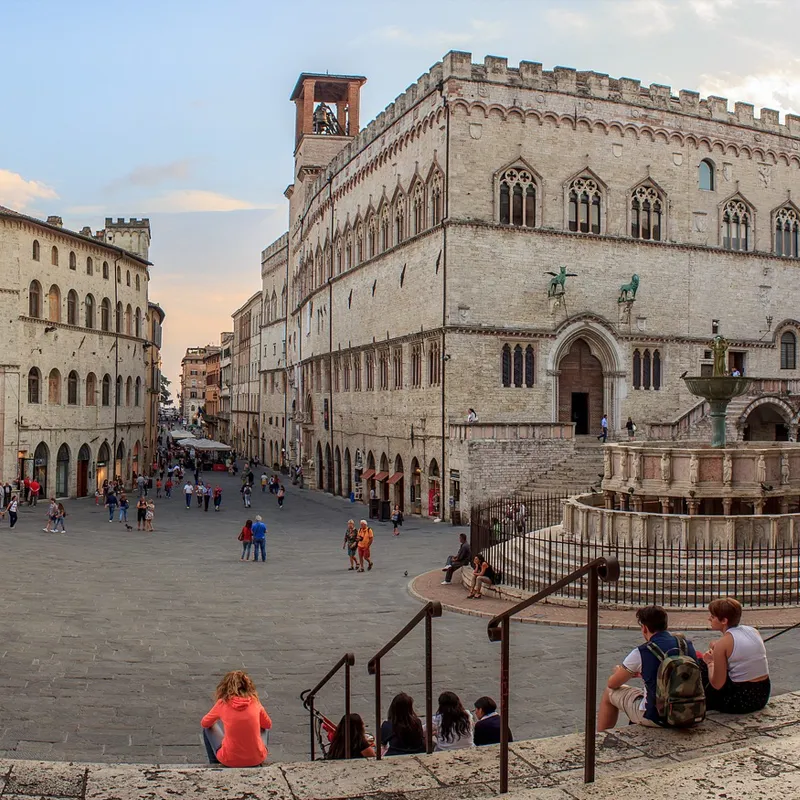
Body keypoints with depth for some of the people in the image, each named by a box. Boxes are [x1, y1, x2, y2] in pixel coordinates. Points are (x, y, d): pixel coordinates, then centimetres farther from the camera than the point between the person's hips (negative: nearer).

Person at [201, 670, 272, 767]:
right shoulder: (255, 702, -3)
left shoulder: (223, 703, -7)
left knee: (208, 728, 23)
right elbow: (268, 725, 14)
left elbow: (204, 723, 12)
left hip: (230, 761, -1)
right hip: (257, 759, 1)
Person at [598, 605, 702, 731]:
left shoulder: (641, 652, -16)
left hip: (656, 718, -5)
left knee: (609, 692, 17)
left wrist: (619, 672, 22)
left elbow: (612, 683, -1)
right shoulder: (688, 645, -3)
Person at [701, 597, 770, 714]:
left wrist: (710, 663, 5)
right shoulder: (753, 631, 3)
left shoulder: (722, 643, -16)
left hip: (741, 702, -7)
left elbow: (717, 685, -13)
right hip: (763, 696, 7)